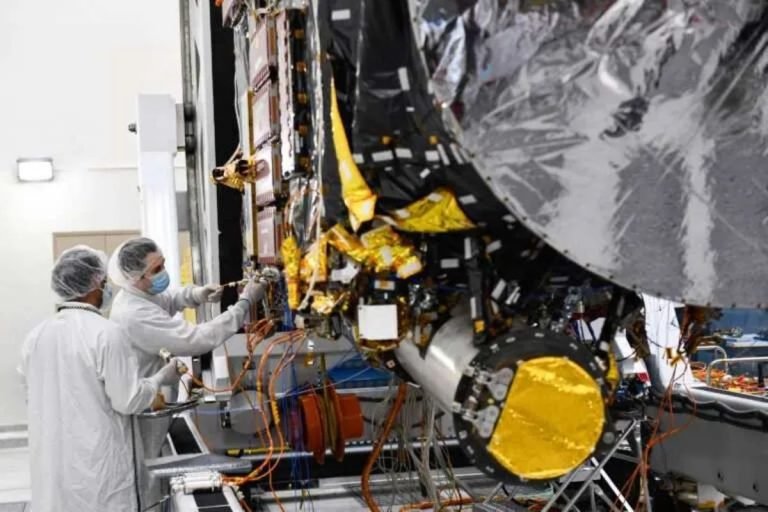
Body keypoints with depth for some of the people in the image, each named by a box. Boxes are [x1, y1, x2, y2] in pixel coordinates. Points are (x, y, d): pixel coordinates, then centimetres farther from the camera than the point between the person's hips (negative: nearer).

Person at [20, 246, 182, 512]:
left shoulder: (35, 336, 2)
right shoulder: (106, 333, -16)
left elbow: (32, 398, 13)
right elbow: (128, 401, -13)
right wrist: (162, 377, 2)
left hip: (51, 465, 5)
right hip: (97, 464, -5)